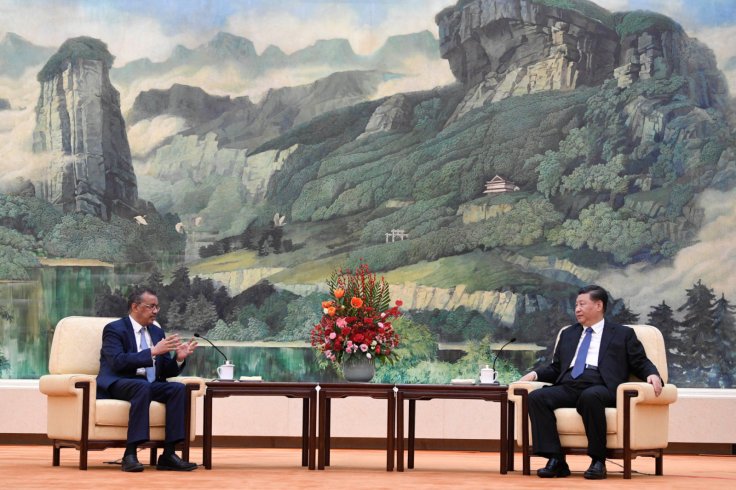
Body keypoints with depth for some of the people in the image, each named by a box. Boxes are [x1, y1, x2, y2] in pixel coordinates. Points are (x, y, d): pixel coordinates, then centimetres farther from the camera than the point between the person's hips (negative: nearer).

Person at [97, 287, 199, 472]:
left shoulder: (157, 331, 17)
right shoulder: (114, 329, -3)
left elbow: (166, 372, 15)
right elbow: (118, 361, -21)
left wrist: (179, 358, -7)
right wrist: (153, 351, -24)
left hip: (148, 384, 6)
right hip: (117, 385, -6)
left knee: (178, 388, -22)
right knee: (143, 387, -38)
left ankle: (168, 454, -26)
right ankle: (130, 454, -40)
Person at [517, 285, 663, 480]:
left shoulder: (622, 334, 17)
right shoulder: (568, 334, 30)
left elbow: (641, 363, 11)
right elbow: (555, 368, 27)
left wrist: (652, 375, -11)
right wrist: (535, 374, 8)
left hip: (599, 387, -4)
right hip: (568, 387, 4)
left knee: (590, 396, -40)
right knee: (536, 397, -26)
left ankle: (598, 461, -30)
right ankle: (556, 460, -27)